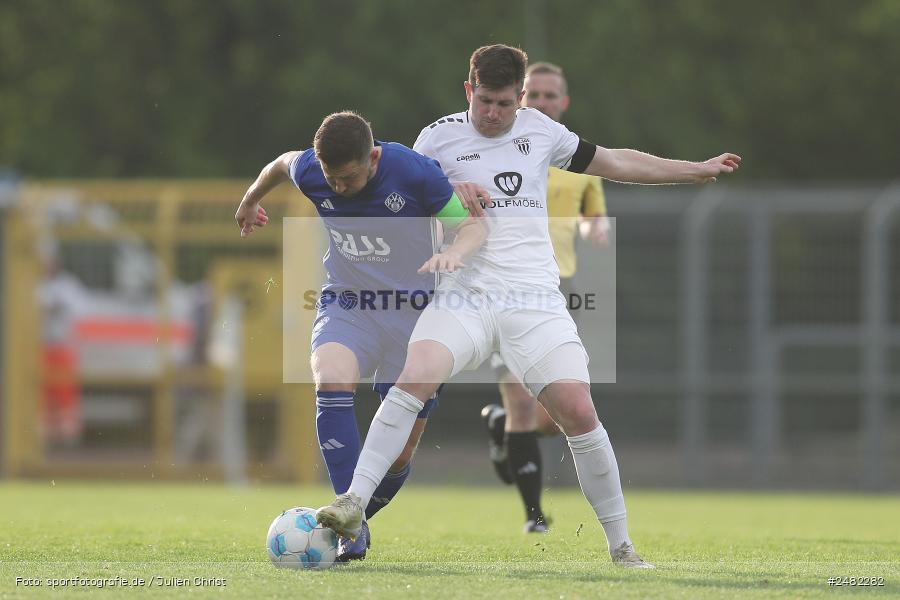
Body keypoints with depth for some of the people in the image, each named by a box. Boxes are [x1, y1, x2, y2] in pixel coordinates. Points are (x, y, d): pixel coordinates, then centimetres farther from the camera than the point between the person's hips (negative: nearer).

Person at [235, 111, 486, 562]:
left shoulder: (414, 173, -21)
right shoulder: (309, 171, -12)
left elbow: (472, 226, -13)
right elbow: (280, 164, 13)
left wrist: (455, 251, -37)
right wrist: (250, 200, 33)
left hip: (413, 312, -1)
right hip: (345, 305, 1)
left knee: (399, 454, -1)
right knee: (331, 383, -32)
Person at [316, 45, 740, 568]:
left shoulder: (540, 130, 12)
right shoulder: (439, 137, 4)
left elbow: (614, 162, 25)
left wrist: (698, 170, 31)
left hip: (535, 299, 2)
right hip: (465, 295, -2)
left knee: (578, 411, -12)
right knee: (414, 378, -27)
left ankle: (621, 544, 2)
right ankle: (354, 504, -24)